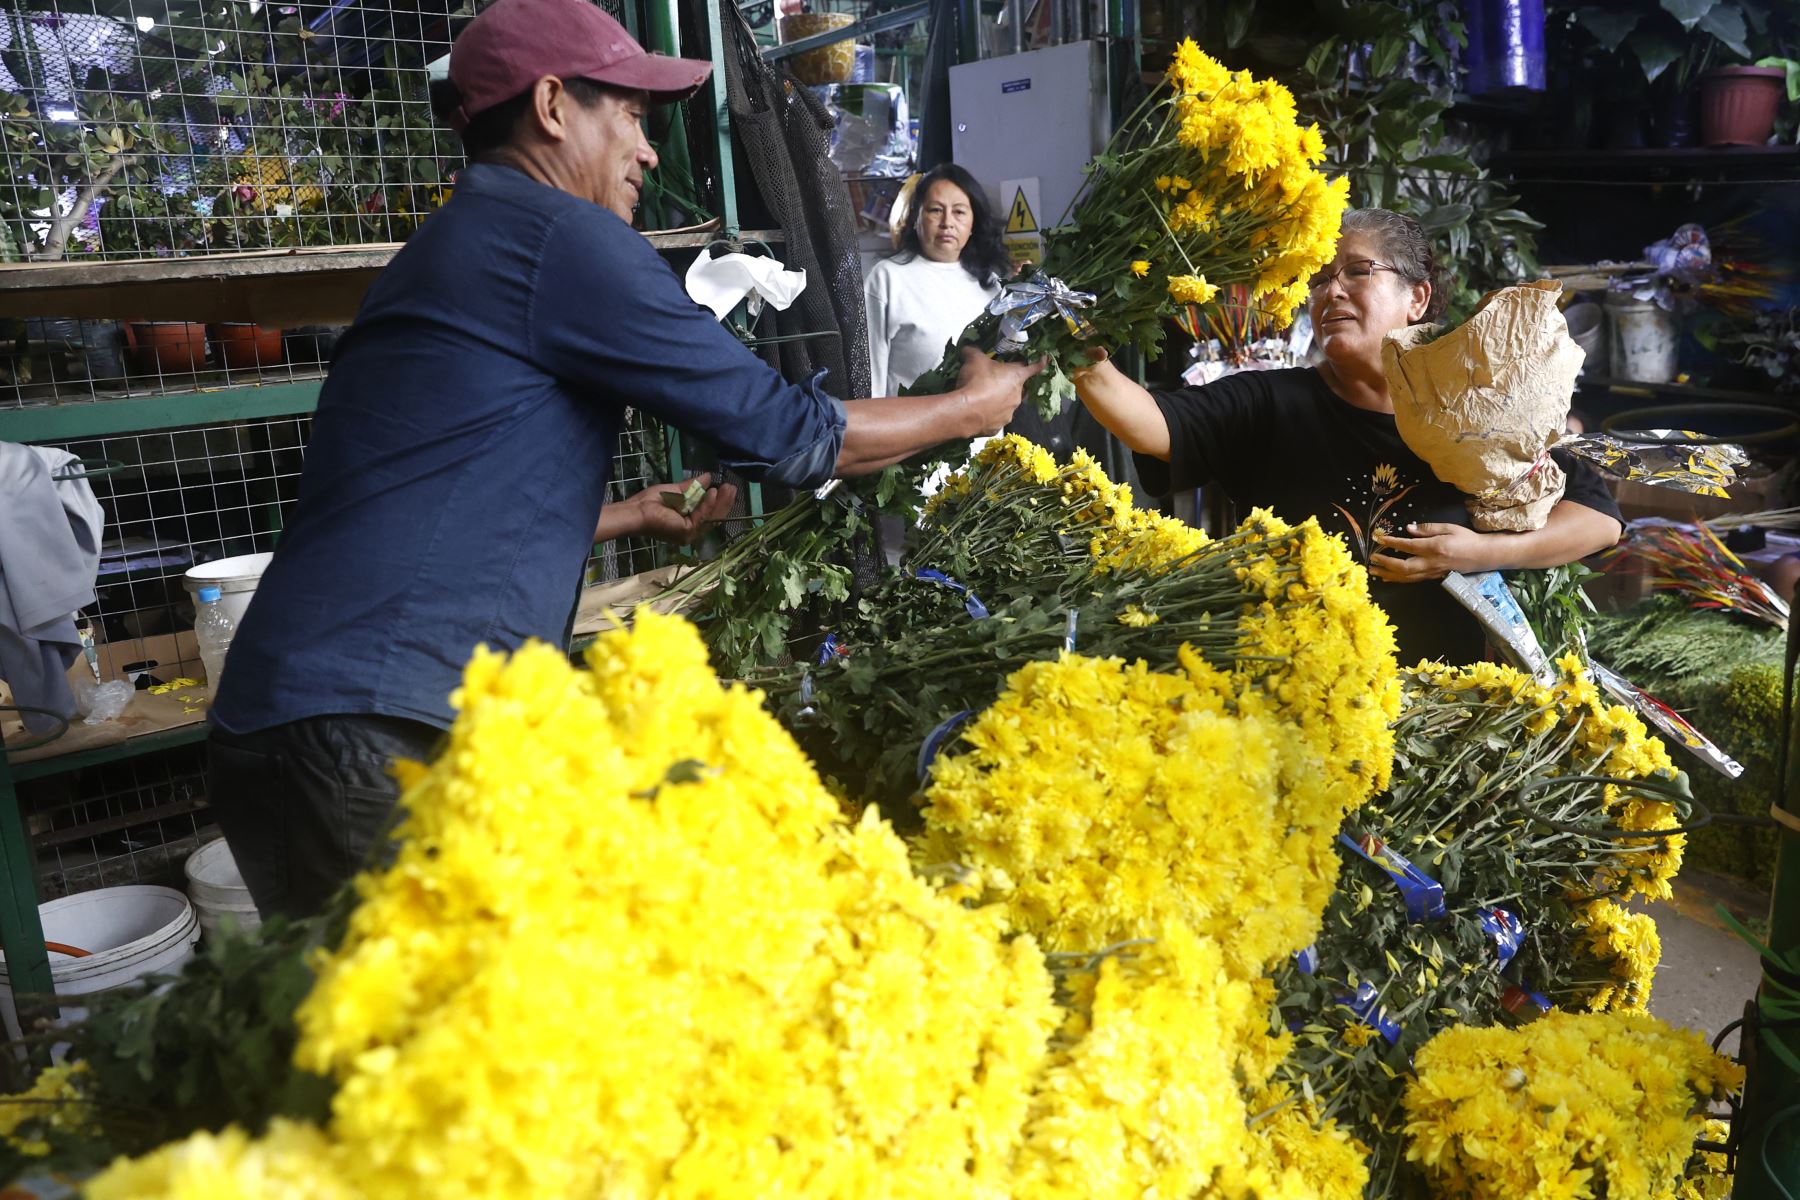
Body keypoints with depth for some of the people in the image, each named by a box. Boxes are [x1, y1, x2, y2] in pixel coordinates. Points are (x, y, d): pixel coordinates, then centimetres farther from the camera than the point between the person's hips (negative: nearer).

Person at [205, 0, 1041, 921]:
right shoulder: (558, 233, -9)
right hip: (380, 735, -10)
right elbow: (788, 432, -7)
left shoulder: (450, 254, 20)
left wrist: (628, 516, 37)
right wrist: (968, 408, 9)